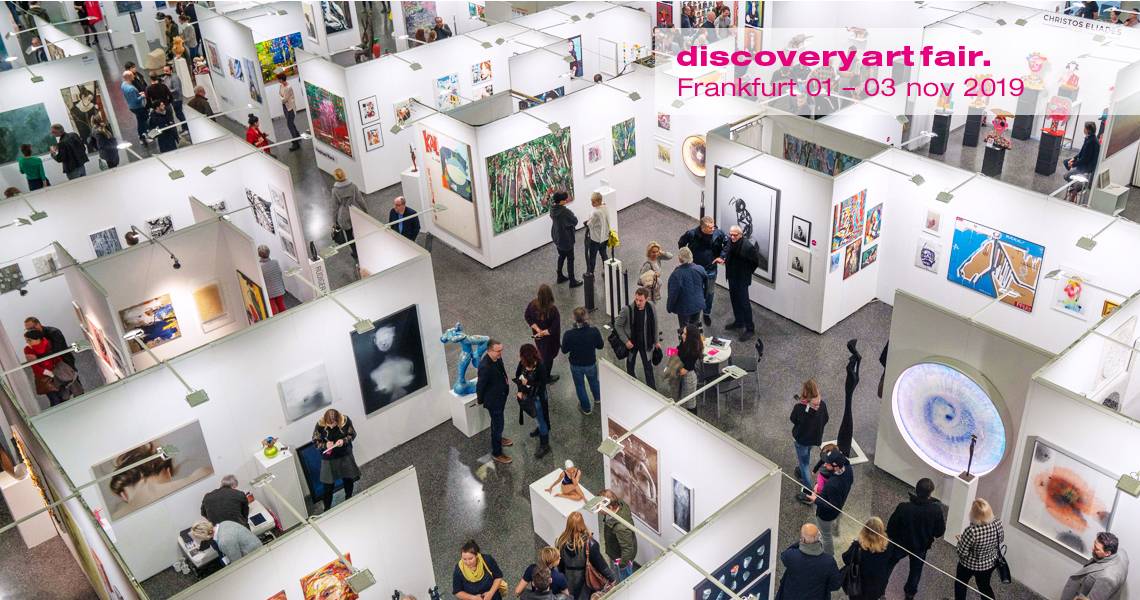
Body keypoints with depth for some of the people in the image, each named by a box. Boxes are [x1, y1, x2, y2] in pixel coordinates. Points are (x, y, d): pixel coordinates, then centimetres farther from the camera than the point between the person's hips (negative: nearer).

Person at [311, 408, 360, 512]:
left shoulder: (345, 420, -21)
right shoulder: (320, 425, -23)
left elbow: (352, 434, -6)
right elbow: (315, 442, -9)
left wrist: (344, 440, -25)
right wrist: (325, 445, -28)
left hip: (345, 456, 2)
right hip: (329, 459, -2)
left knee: (348, 480, 21)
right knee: (328, 485, 7)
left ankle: (349, 500, 49)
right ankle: (327, 508, 28)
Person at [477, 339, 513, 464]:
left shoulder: (497, 357, -12)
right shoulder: (485, 366, -37)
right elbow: (480, 385, -22)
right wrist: (480, 400, -7)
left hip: (500, 395, 8)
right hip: (493, 400, -8)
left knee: (497, 421, 30)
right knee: (498, 424, 7)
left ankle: (497, 438, 55)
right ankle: (496, 453, 24)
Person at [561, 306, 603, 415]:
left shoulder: (569, 334, -28)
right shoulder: (594, 331, -26)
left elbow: (564, 350, -13)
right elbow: (600, 346, -10)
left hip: (576, 365, -1)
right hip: (591, 364, 1)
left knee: (580, 386, 23)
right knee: (594, 381, 32)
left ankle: (586, 408, 41)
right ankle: (598, 398, 58)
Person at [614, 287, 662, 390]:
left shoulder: (651, 308, -16)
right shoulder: (627, 309, -26)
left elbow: (655, 325, -1)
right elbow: (618, 325, -13)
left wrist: (657, 341, 6)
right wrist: (626, 341, -16)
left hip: (646, 342, 1)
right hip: (631, 342, -1)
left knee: (648, 366, 11)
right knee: (630, 364, 20)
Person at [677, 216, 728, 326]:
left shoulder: (718, 234, -18)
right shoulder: (692, 234, -20)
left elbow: (727, 243, 0)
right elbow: (681, 243, 0)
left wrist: (721, 256, -7)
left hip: (711, 269, 1)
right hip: (695, 268, -1)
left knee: (709, 292, 15)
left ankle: (707, 313, 37)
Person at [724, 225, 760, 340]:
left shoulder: (747, 246, -27)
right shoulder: (730, 241, -7)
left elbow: (756, 261, -14)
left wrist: (747, 272, -6)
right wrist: (724, 259, 2)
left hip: (742, 278, -7)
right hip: (732, 276, 7)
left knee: (744, 302, -1)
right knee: (734, 299, 20)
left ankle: (750, 328, 9)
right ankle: (738, 322, 38)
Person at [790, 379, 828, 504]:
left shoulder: (800, 407, -29)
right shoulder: (822, 404, -17)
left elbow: (793, 419, -11)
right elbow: (825, 420, -3)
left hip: (801, 438, -5)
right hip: (815, 438, 5)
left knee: (803, 463, 8)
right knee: (806, 454, 34)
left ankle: (808, 494, 8)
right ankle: (802, 472, 59)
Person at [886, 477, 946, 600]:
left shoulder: (903, 507, -30)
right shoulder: (936, 510, -27)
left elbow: (891, 527, -18)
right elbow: (940, 532, -14)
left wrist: (893, 539, 3)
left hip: (901, 543, -1)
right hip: (921, 546, 1)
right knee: (916, 570, 28)